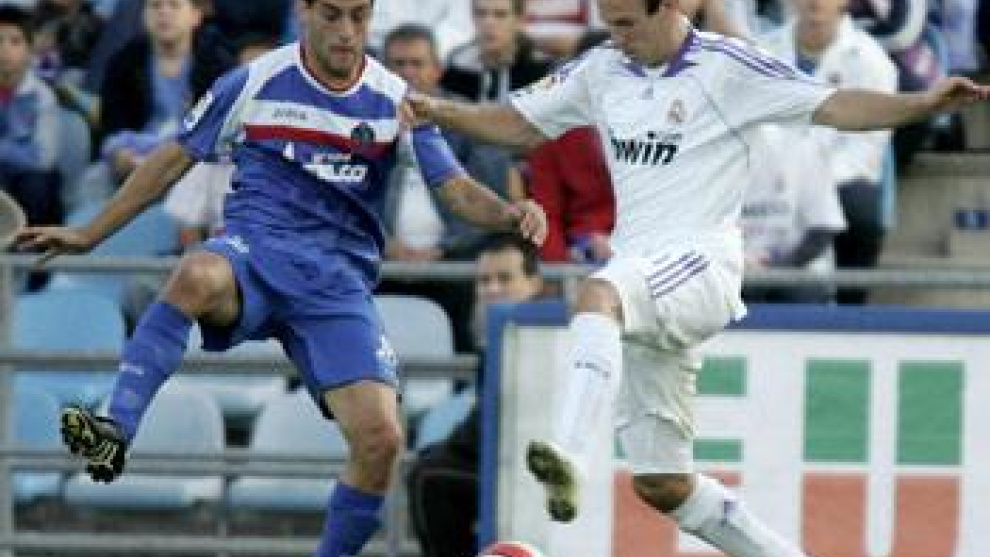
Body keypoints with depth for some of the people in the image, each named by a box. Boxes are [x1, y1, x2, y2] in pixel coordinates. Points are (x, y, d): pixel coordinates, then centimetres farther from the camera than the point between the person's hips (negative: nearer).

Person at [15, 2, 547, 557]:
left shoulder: (396, 101, 6)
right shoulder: (253, 84, 3)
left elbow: (457, 188, 3)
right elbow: (173, 161, 12)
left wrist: (508, 212, -20)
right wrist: (89, 235, 14)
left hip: (340, 282, 2)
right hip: (254, 255, -1)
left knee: (381, 438, -18)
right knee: (196, 276, -40)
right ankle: (114, 434, -42)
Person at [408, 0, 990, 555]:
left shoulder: (726, 66, -2)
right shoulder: (602, 70, 14)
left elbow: (834, 107, -7)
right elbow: (519, 124, 22)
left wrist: (924, 103, -21)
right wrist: (437, 110, 8)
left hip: (700, 262, -7)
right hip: (638, 288, 7)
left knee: (598, 296, -39)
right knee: (660, 484, 6)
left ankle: (569, 454, -53)